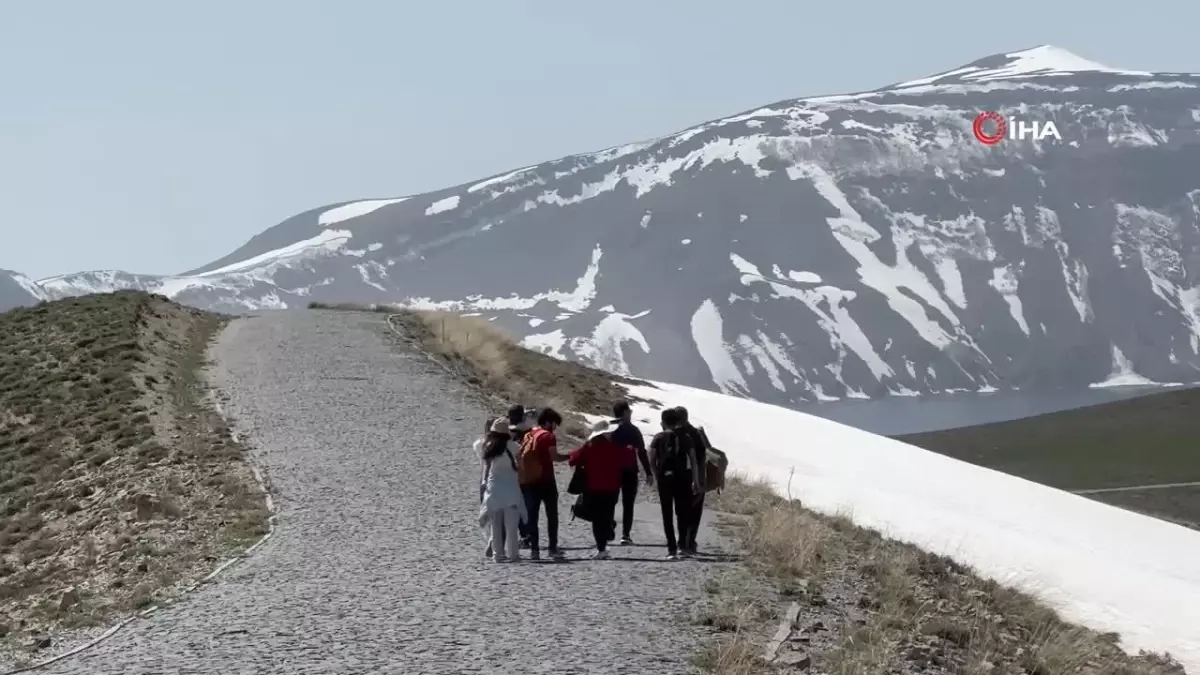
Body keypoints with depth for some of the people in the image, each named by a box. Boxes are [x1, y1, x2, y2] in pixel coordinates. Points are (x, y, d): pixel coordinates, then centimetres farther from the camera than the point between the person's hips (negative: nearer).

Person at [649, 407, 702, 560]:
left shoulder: (659, 438, -1)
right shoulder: (686, 438, 1)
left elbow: (652, 460, -5)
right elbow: (693, 460, -2)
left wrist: (657, 476, 8)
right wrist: (696, 481, 1)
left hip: (665, 478, -1)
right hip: (683, 478, 1)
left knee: (667, 515, 5)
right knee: (683, 513, 15)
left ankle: (672, 549, -1)